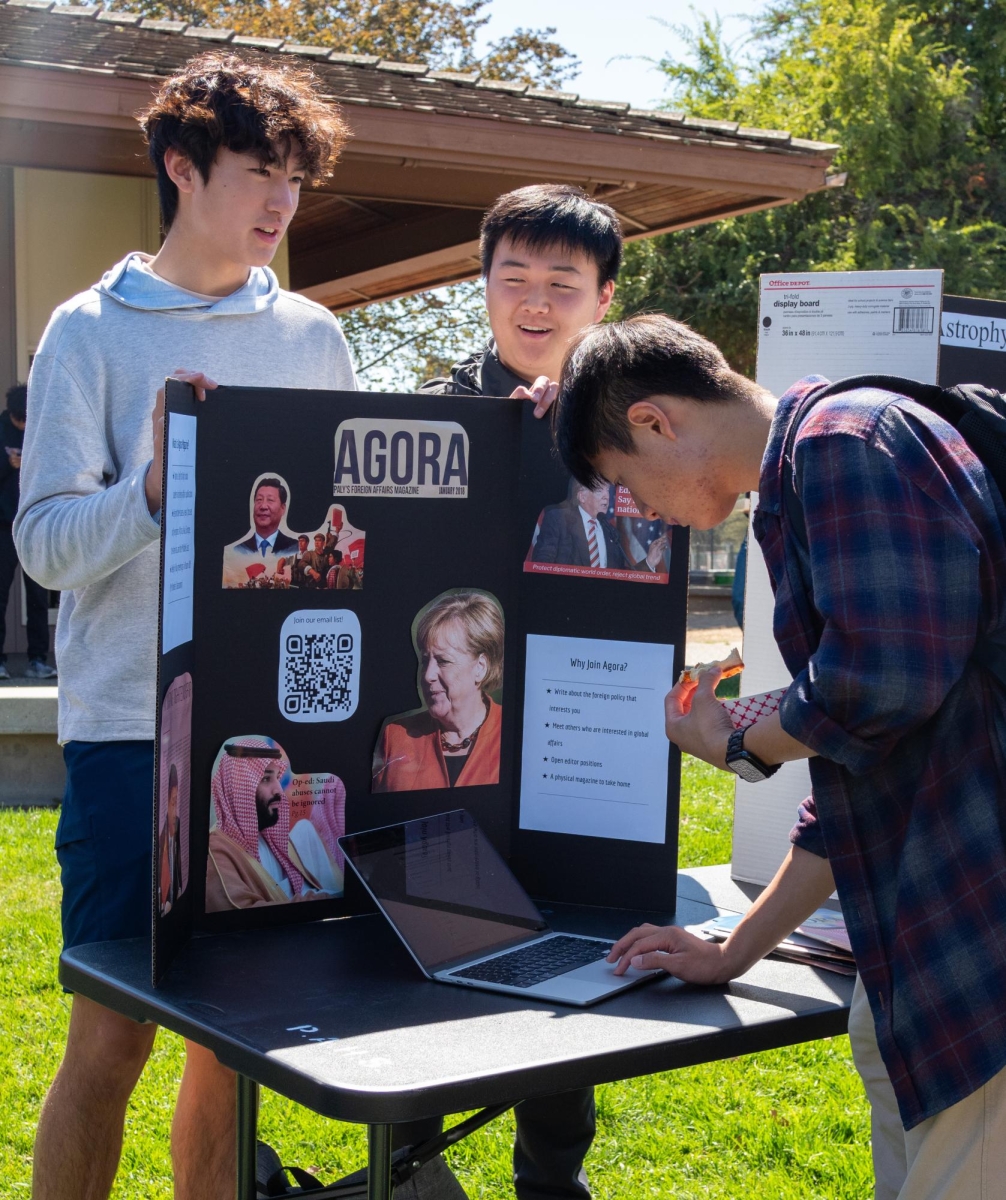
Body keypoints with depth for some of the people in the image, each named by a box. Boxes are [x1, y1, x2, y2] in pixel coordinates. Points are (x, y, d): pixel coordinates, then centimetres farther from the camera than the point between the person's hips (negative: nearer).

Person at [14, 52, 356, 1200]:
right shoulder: (93, 332, 0)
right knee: (111, 1036, 1)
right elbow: (44, 539, -6)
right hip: (129, 727, -3)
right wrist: (155, 488, -24)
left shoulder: (314, 337, 11)